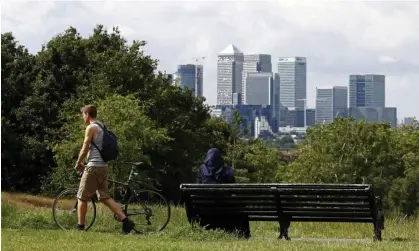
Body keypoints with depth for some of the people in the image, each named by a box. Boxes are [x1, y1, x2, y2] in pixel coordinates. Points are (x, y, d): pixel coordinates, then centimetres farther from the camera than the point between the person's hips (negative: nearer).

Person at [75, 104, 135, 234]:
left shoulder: (91, 128, -10)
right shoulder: (102, 127, 17)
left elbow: (85, 149, -11)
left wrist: (78, 163, 4)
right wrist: (84, 162, 24)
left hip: (93, 166, -9)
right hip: (103, 166, 9)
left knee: (82, 198, 2)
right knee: (105, 197, 7)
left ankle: (80, 227, 6)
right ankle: (126, 220, -5)